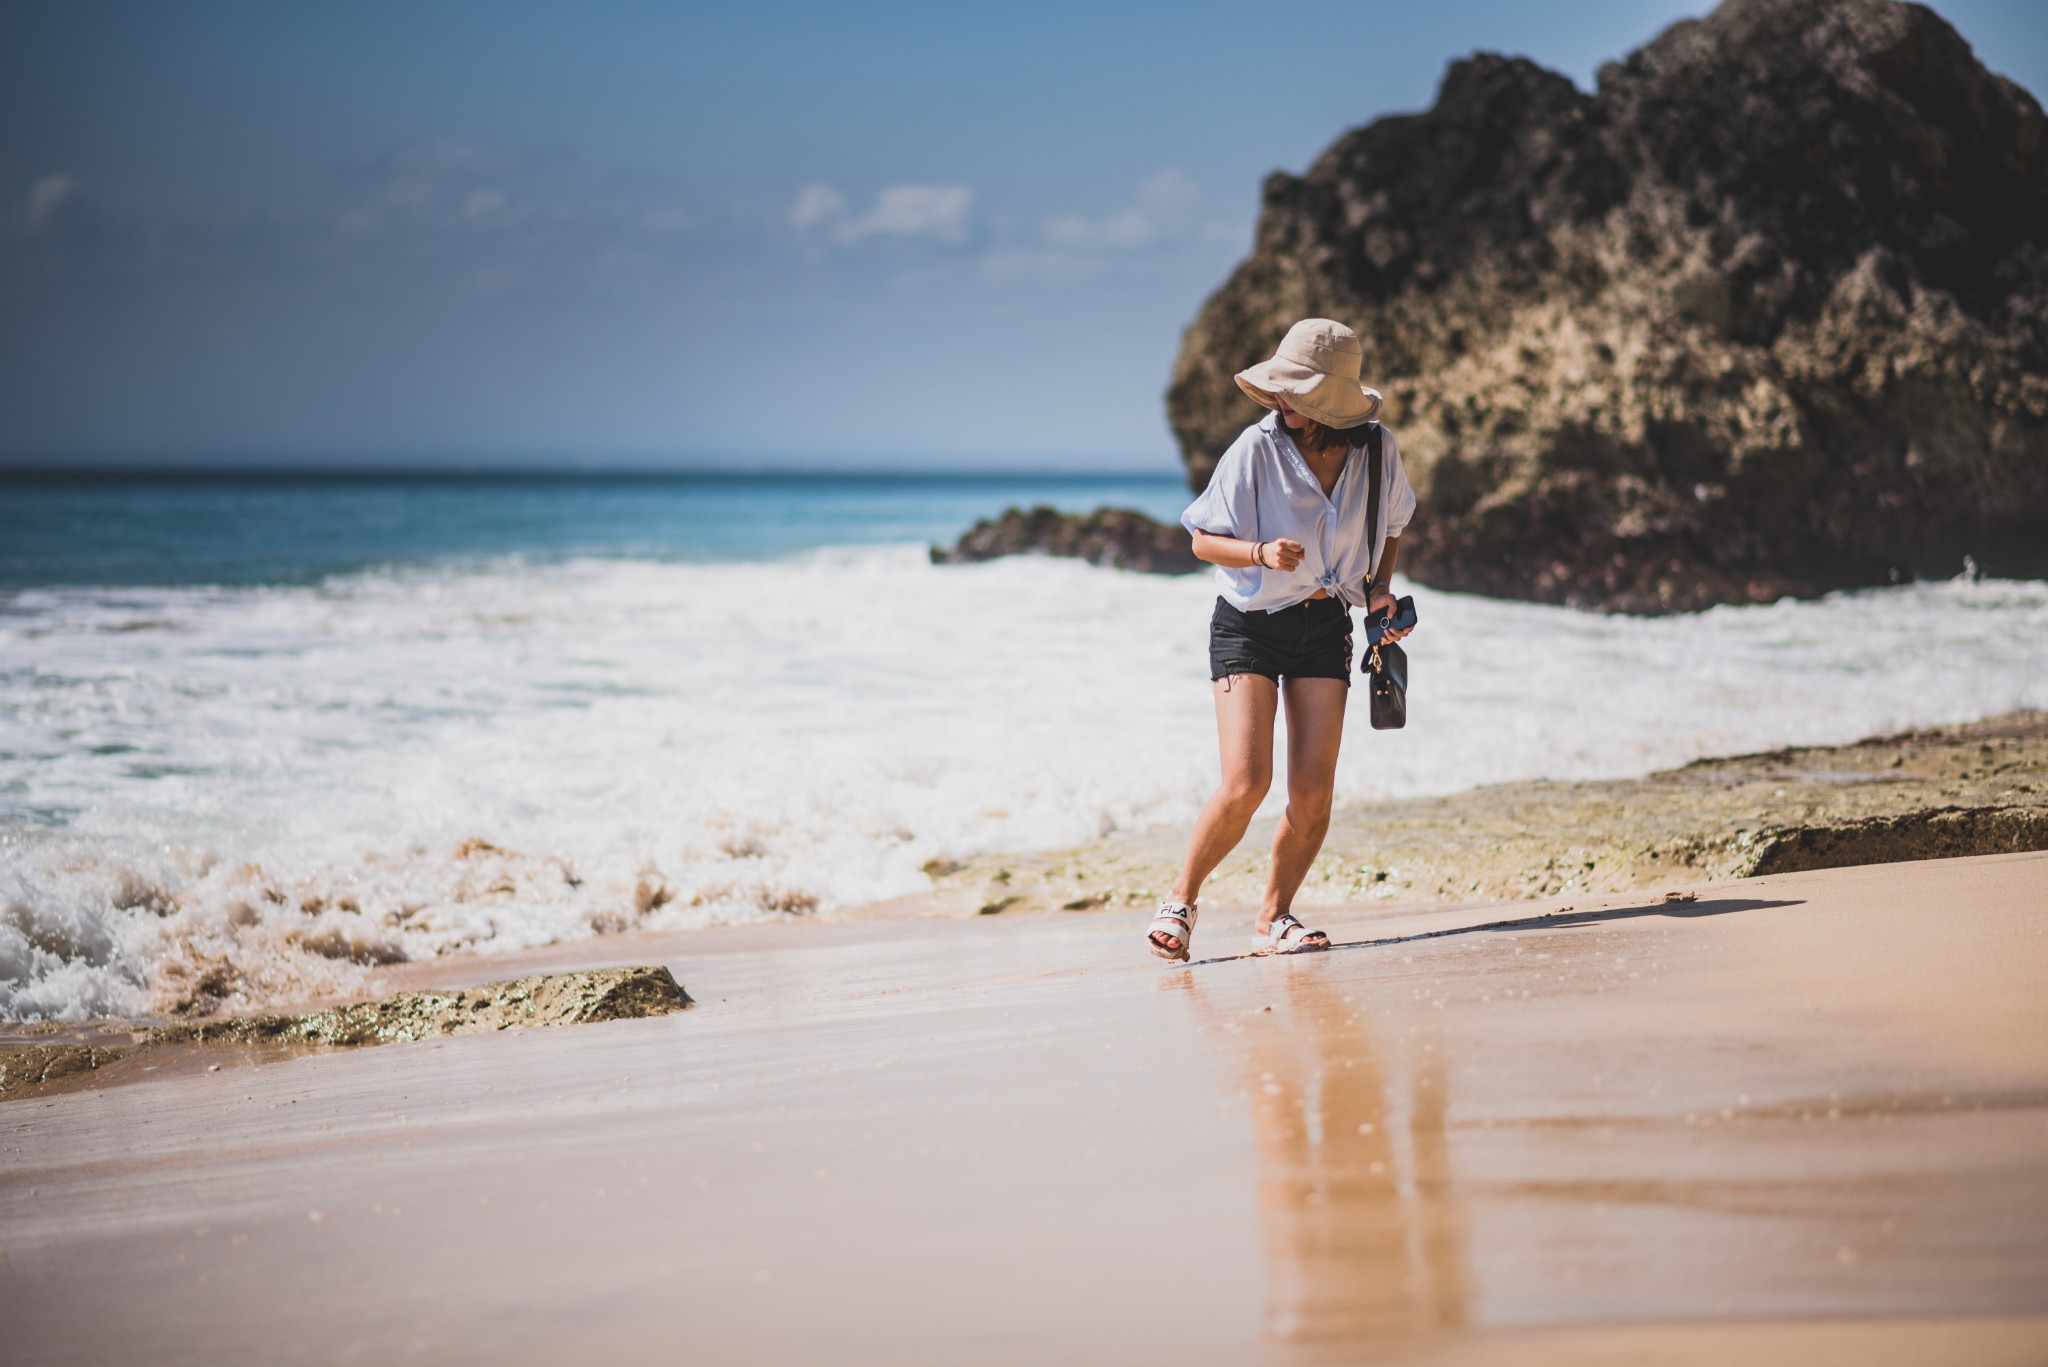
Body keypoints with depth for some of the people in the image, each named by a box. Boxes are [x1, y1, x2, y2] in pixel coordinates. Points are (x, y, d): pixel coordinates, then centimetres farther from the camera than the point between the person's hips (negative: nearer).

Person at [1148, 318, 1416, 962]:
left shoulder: (1377, 451, -5)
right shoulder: (1256, 448, -17)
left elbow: (1389, 530, 14)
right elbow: (1204, 540, -9)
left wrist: (1379, 590, -3)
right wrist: (1261, 553, -28)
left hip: (1326, 626, 3)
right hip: (1249, 624, -3)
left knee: (1313, 792, -4)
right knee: (1246, 784, -16)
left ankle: (1276, 910, 17)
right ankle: (1181, 900, 5)